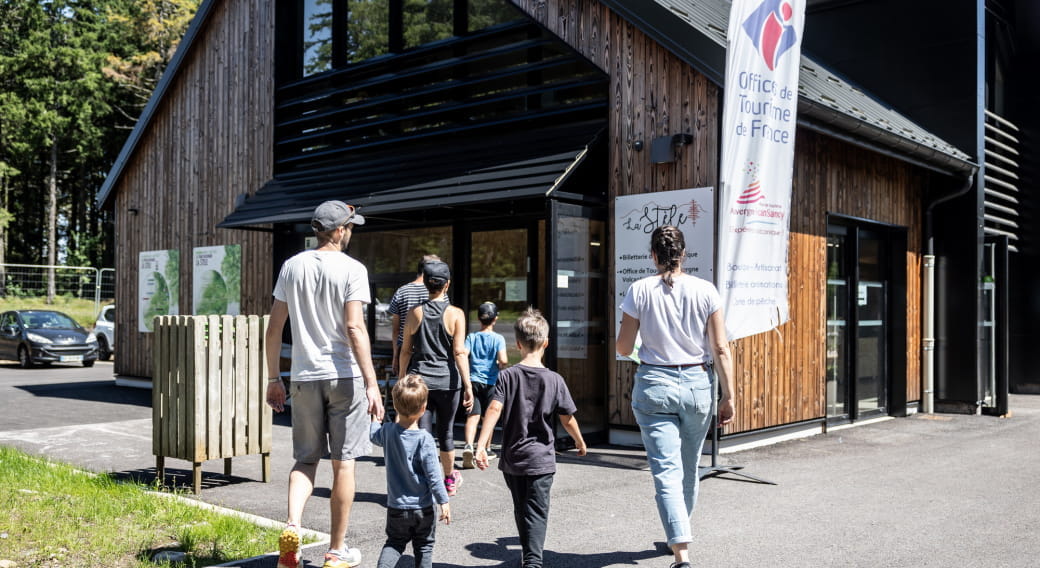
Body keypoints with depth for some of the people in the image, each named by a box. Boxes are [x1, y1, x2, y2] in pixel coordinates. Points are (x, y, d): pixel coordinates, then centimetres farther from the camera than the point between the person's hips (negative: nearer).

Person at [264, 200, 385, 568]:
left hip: (304, 377, 4)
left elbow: (274, 328, 7)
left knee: (306, 459, 15)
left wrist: (273, 379, 15)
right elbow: (354, 327, -16)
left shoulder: (292, 266, 7)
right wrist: (371, 383, -16)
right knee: (343, 463, 6)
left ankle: (292, 527, -7)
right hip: (345, 376, -4)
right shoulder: (352, 269, -7)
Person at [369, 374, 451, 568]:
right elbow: (433, 474, -17)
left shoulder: (387, 431, -7)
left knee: (394, 543, 17)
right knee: (424, 547, 14)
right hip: (422, 508, -3)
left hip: (396, 506, 3)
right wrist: (444, 502, -9)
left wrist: (375, 417, 36)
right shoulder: (424, 439, -20)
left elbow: (373, 435, 18)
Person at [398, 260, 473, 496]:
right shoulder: (455, 314, -5)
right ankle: (450, 479, 36)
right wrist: (468, 386, -9)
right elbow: (459, 352, -11)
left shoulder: (415, 313, 2)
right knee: (445, 432, 17)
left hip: (419, 379, 1)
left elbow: (406, 351, 5)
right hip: (447, 380, 0)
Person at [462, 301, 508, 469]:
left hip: (473, 381, 1)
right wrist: (501, 365, 7)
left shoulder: (471, 337, 2)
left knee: (473, 415, -4)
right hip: (491, 381, -1)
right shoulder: (498, 338, -4)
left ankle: (468, 445, -26)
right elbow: (503, 360, -16)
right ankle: (486, 449, 25)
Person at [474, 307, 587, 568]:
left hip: (512, 458, 2)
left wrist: (481, 445, -17)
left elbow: (494, 409, -16)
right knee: (537, 512, 2)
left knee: (521, 509, 19)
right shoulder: (554, 380, -6)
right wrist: (579, 441, 18)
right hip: (541, 459, -2)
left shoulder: (508, 375, -5)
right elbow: (568, 419, -1)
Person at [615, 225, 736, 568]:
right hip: (697, 384, 2)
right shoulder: (705, 291, -2)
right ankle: (679, 534, 39)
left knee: (666, 472, -3)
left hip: (654, 384, -2)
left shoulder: (639, 290, -4)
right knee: (690, 469, 20)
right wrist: (728, 396, 4)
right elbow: (721, 350, -3)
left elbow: (623, 349, 0)